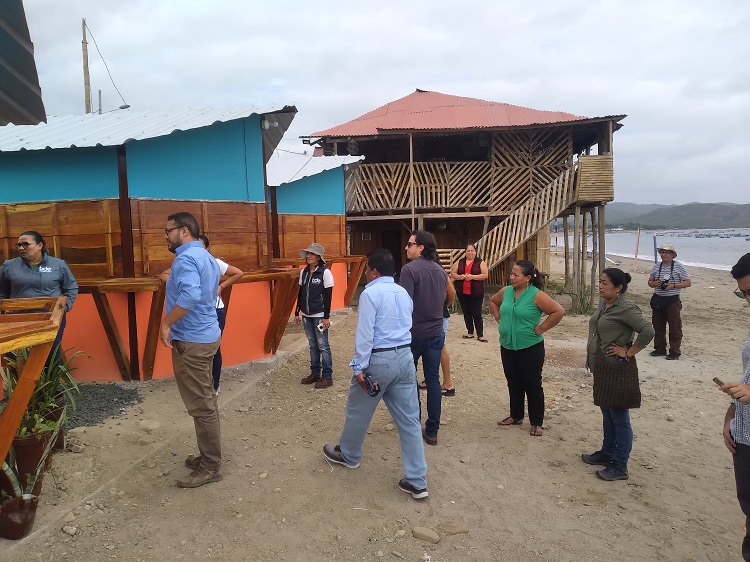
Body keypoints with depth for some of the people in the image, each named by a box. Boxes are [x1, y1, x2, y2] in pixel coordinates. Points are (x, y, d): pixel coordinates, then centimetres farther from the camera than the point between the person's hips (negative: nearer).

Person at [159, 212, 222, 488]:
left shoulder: (186, 257, -18)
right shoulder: (205, 256, 14)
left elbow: (190, 295, -35)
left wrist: (166, 323, -24)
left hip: (191, 340, -10)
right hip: (206, 335, 11)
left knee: (201, 406, -1)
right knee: (206, 401, 18)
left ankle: (210, 467, 9)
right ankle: (209, 455, 29)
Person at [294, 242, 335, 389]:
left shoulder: (325, 272, -10)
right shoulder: (303, 272, 7)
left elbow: (328, 296, -11)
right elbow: (300, 293, 13)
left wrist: (326, 316, -14)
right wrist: (297, 312, 12)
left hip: (319, 315, -6)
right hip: (306, 315, 6)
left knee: (323, 346, -1)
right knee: (313, 345, 14)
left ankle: (328, 377, 8)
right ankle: (315, 373, 24)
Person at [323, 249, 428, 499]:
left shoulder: (370, 293, -12)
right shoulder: (403, 293, 12)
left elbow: (365, 334, -16)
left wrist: (359, 368, -14)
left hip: (379, 360, -7)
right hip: (405, 357, 7)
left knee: (357, 411, 18)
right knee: (410, 420, 7)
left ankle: (348, 455, 40)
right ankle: (417, 482, 11)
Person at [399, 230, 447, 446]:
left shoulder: (410, 270, -15)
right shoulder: (440, 271, 5)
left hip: (414, 332, -5)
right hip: (436, 332, 5)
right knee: (433, 380, 8)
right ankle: (432, 430, 12)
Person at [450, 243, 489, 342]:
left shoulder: (480, 263, 0)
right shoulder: (459, 262, 9)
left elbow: (485, 275, -9)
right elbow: (452, 274, 6)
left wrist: (472, 277, -19)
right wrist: (460, 277, -14)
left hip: (476, 293, -3)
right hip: (462, 293, 4)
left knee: (477, 314, -4)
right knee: (466, 313, 11)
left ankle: (480, 335, 2)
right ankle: (470, 332, 22)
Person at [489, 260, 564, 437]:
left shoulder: (536, 295, -17)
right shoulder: (506, 291, 1)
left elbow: (559, 311, -22)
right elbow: (493, 301, 21)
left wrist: (540, 328, -17)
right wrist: (499, 319, 9)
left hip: (530, 348, -6)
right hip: (507, 347, 6)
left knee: (532, 385, 5)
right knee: (513, 383, 17)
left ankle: (537, 422, 18)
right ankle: (516, 416, 33)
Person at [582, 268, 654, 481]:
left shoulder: (625, 307, -19)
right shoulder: (603, 303, 7)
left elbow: (648, 330, -27)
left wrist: (629, 353, -18)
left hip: (618, 369, -9)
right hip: (602, 367, 9)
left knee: (619, 418, 1)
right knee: (607, 414, 20)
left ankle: (620, 466, 12)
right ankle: (607, 453, 35)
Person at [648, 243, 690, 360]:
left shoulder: (679, 267, -4)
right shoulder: (656, 266, 9)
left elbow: (687, 283, -5)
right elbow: (650, 282, 15)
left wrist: (673, 286, -18)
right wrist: (655, 283, -8)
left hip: (672, 300, -5)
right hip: (657, 300, 5)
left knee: (675, 327, -2)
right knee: (658, 326, 11)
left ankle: (674, 352, 5)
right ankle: (660, 348, 23)